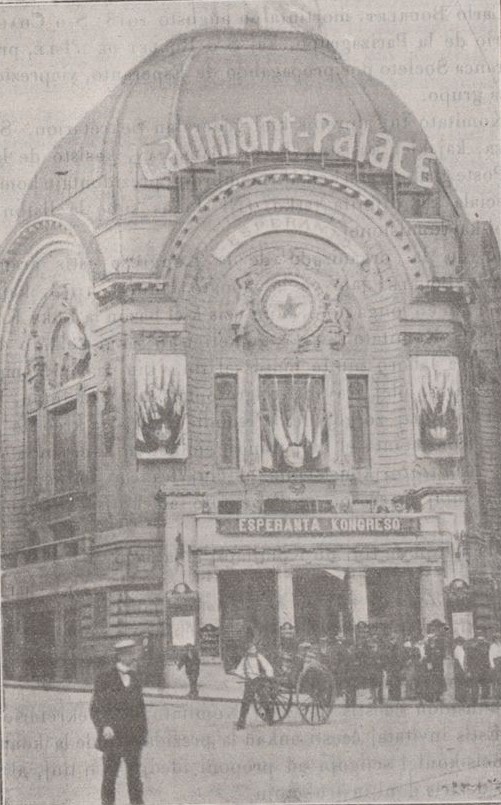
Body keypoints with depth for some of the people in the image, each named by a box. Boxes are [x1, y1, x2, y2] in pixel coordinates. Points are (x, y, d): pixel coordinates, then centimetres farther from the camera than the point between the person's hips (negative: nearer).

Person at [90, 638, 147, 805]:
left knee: (135, 776, 1)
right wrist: (104, 726, -22)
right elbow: (96, 708, -7)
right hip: (112, 736, -4)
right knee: (109, 777, 5)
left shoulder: (133, 678, 9)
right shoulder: (105, 678, -7)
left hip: (133, 737, 4)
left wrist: (143, 730, 8)